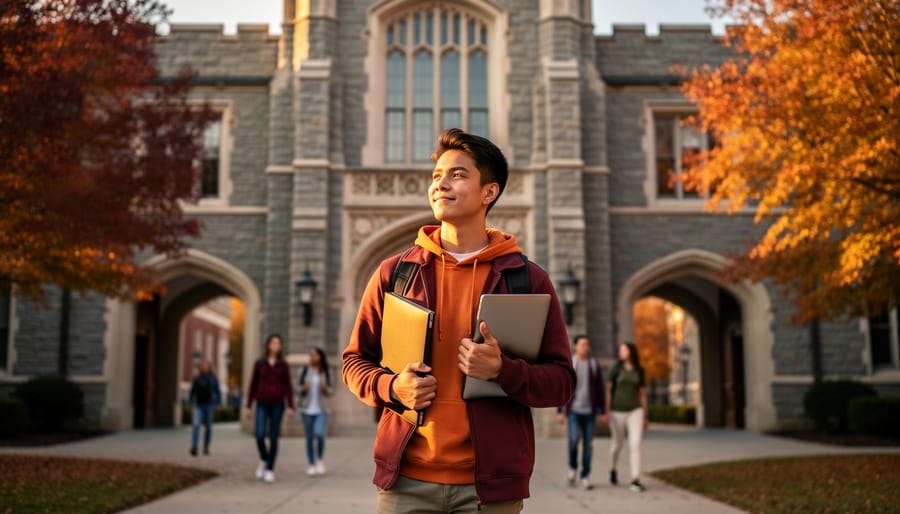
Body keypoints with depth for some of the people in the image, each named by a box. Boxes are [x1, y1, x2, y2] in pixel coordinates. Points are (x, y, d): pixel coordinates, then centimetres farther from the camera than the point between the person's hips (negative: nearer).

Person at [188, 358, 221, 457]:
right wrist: (191, 404, 4)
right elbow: (192, 392, 9)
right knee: (196, 424, -16)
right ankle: (194, 447, -24)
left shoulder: (213, 378, 2)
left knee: (208, 427, 8)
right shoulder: (196, 378, 3)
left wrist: (217, 405, 0)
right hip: (198, 405, -1)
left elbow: (217, 392, 6)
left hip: (209, 405, 1)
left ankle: (206, 448, 21)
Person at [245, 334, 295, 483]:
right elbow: (253, 385, 7)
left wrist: (291, 407, -8)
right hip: (262, 405, 0)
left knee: (273, 438, -2)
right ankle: (264, 460, 16)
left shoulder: (284, 365, 4)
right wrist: (248, 406, 4)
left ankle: (270, 469, 7)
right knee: (260, 436, -12)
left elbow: (288, 387, 2)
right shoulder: (259, 364, 5)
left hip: (277, 405, 0)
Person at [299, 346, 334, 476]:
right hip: (307, 409, 1)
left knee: (319, 434, -19)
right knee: (310, 438, 3)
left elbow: (331, 391, 6)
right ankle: (312, 465, 15)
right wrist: (303, 389, -16)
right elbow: (298, 386, 6)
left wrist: (326, 389, -16)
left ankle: (319, 459, 5)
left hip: (321, 410, -1)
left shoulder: (326, 372, 1)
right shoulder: (305, 370, 0)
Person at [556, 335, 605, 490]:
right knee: (574, 439, -17)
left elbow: (601, 389, 5)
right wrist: (560, 411, -3)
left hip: (589, 411, 2)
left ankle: (585, 477, 10)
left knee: (588, 444, 1)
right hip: (573, 409, -2)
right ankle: (573, 468, 9)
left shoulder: (595, 365, 3)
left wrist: (603, 411, 1)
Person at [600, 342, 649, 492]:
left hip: (635, 411, 1)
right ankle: (612, 469, 40)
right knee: (617, 444, 11)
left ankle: (635, 481, -12)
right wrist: (606, 412, -8)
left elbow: (642, 394, 9)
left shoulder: (639, 371, 4)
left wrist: (645, 417, 8)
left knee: (635, 444, -13)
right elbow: (608, 390, -2)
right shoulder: (615, 369, -2)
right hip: (617, 411, -1)